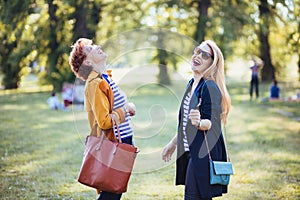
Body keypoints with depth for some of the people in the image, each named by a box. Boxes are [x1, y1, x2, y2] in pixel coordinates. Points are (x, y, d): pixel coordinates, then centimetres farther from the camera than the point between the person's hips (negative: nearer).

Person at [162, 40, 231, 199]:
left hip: (204, 153, -9)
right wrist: (173, 143, 27)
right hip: (189, 151, 9)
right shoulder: (191, 84, 12)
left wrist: (199, 122, -39)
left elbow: (212, 123, -19)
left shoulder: (210, 87, -14)